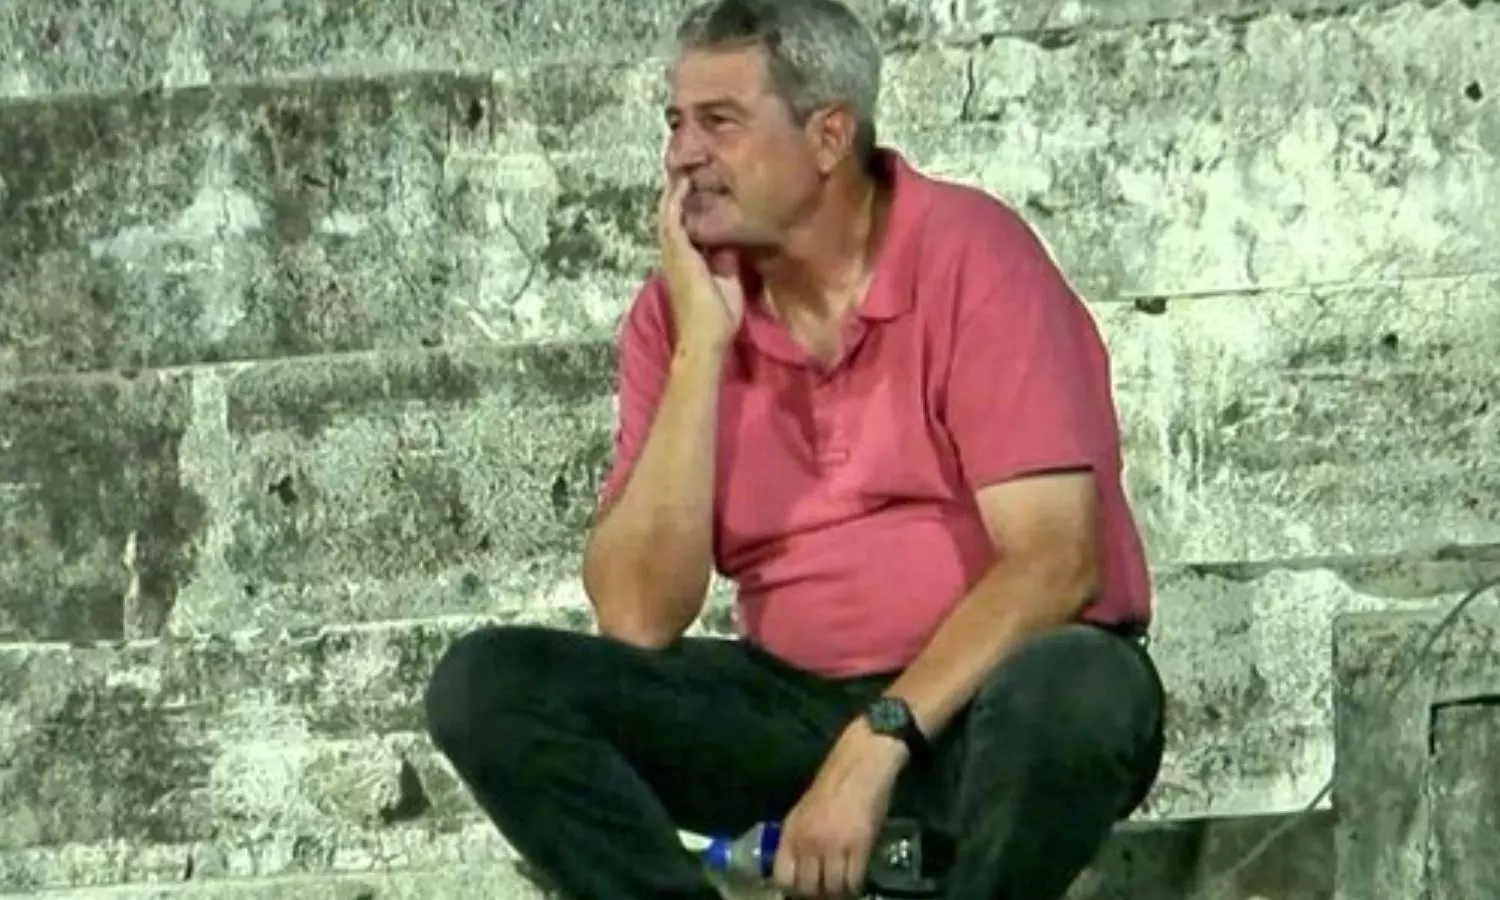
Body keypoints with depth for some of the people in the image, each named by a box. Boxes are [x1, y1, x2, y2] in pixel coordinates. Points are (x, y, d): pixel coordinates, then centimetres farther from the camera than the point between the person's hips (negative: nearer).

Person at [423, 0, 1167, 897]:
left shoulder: (968, 255, -12)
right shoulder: (679, 308, 0)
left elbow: (1054, 560, -20)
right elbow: (637, 619, -9)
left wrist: (876, 743, -28)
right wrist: (701, 346, -14)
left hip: (983, 698, -4)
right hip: (796, 695, 4)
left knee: (1081, 693, -38)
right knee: (487, 684, -14)